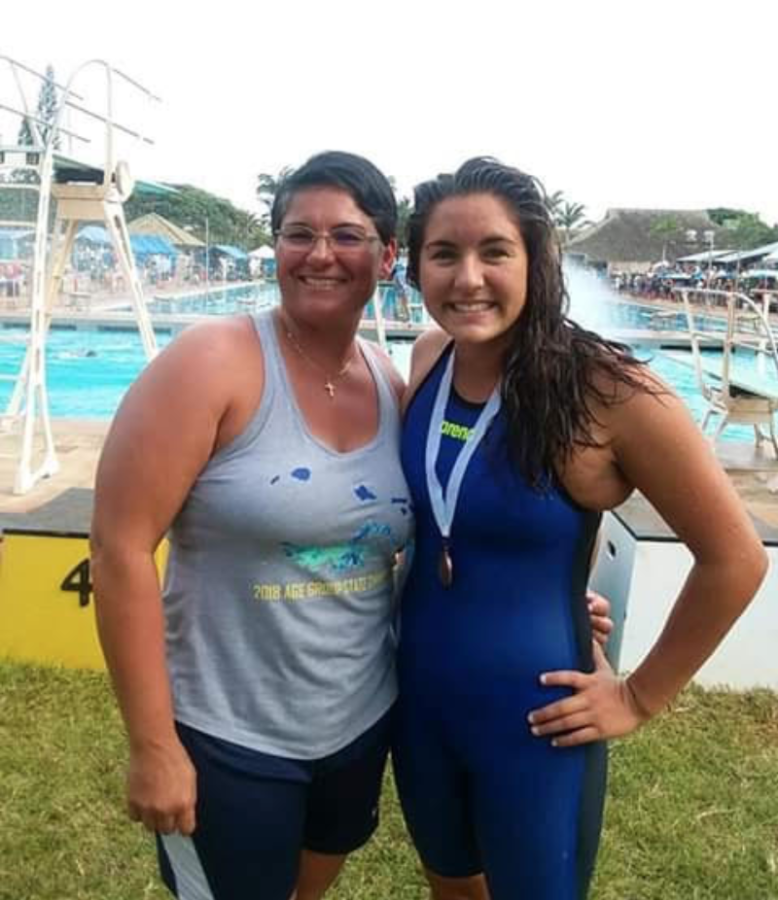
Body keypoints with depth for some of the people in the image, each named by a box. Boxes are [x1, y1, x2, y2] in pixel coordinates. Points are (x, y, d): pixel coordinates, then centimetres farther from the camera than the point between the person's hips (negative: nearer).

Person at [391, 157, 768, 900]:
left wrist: (641, 697, -8)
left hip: (532, 721, -5)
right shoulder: (427, 360, -7)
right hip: (418, 699, 5)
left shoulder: (605, 391, -23)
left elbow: (733, 558, -14)